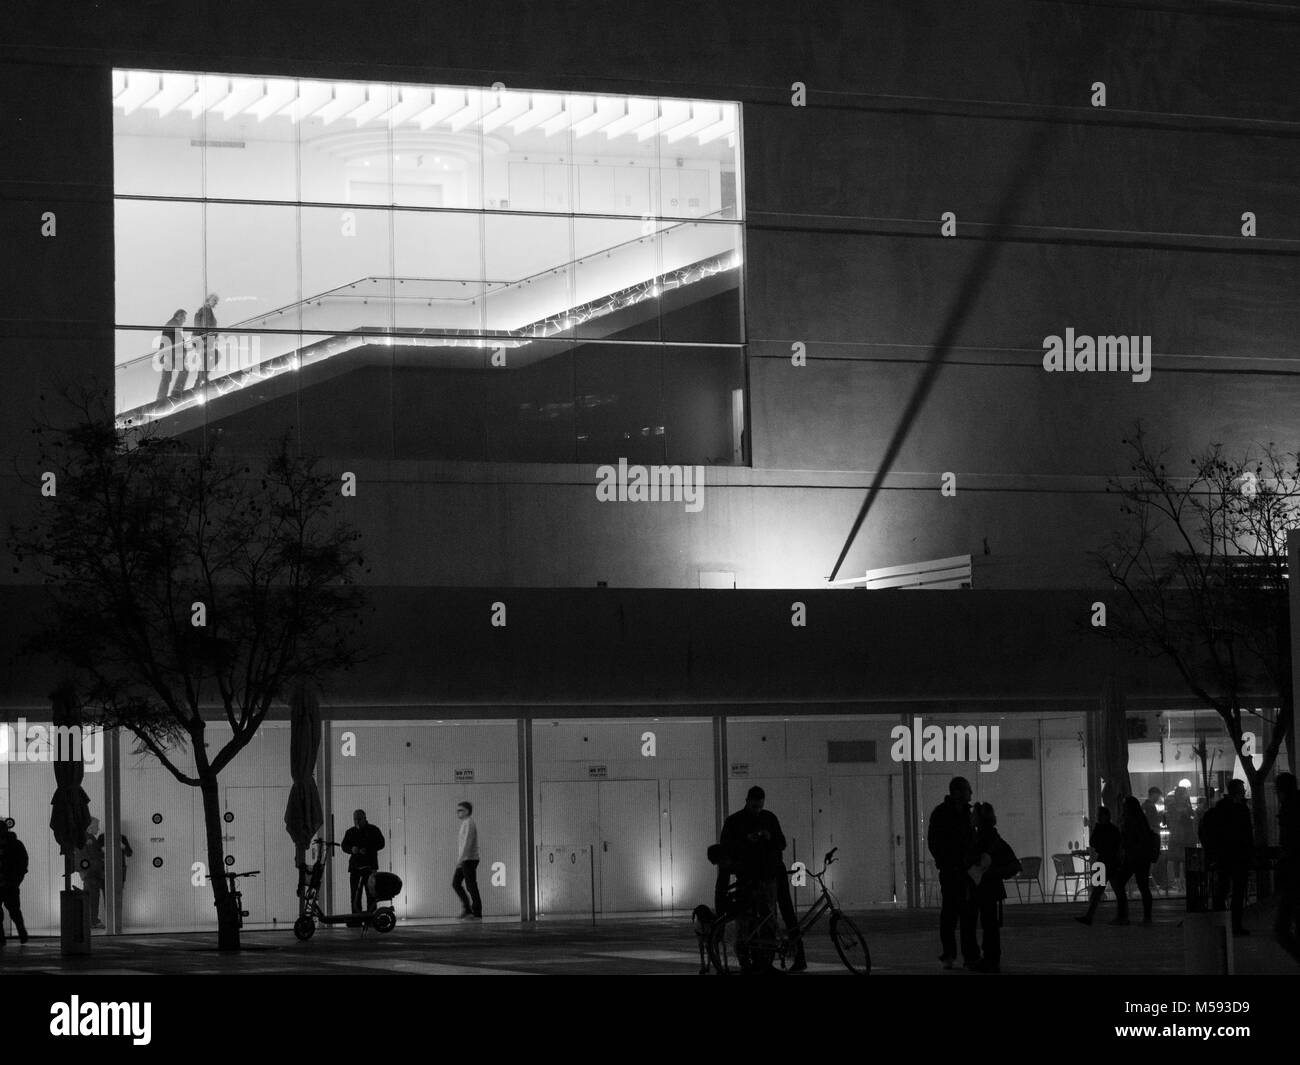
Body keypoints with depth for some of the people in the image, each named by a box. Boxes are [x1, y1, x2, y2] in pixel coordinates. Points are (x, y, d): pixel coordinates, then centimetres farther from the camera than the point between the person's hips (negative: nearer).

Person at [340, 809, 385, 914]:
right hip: (355, 865, 3)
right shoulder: (350, 832, 16)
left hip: (369, 865, -3)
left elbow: (381, 843, 0)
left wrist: (367, 850, -15)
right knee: (355, 893, -1)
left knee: (370, 893, -7)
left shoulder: (373, 830, 6)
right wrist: (351, 849, -12)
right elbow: (344, 846, 11)